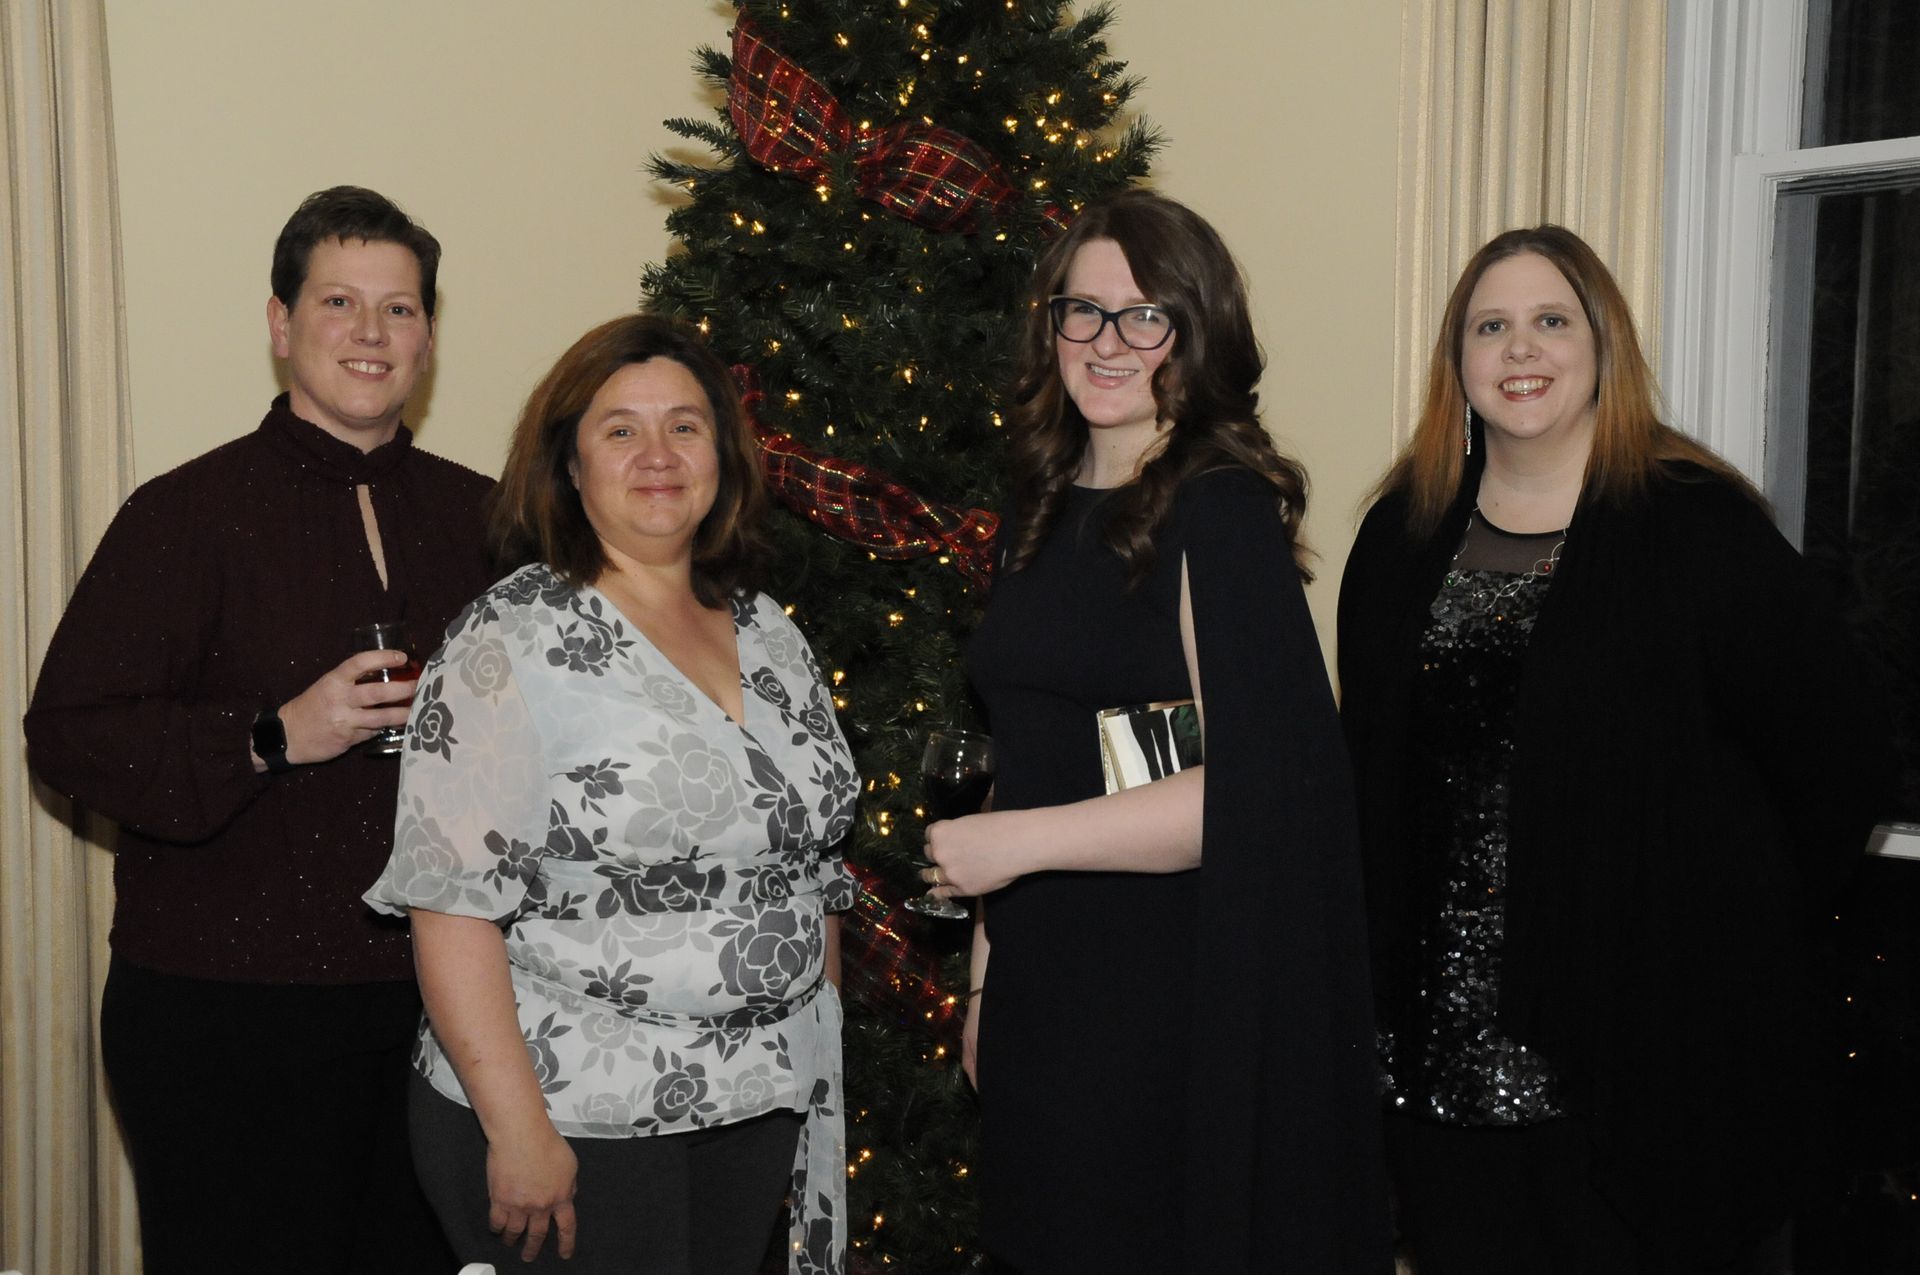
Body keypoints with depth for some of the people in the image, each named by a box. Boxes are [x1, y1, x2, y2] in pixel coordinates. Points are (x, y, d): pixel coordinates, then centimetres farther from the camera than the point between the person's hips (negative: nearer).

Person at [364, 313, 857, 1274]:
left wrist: (821, 1066, 13)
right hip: (576, 1123, -6)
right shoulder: (514, 640, -11)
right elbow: (452, 899, -17)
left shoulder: (769, 633, 8)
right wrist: (517, 1129, -20)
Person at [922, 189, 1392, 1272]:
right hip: (1043, 988, 7)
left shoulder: (1222, 514, -13)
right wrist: (986, 974, 15)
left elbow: (1254, 788, -21)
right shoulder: (1045, 509, 10)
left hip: (1173, 1004, -7)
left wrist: (1016, 840, -18)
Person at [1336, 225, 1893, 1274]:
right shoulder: (1402, 537, 7)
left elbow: (1833, 753, -3)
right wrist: (1383, 982, 8)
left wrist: (1748, 934, 1)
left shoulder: (1698, 527, -6)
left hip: (1656, 1042, -4)